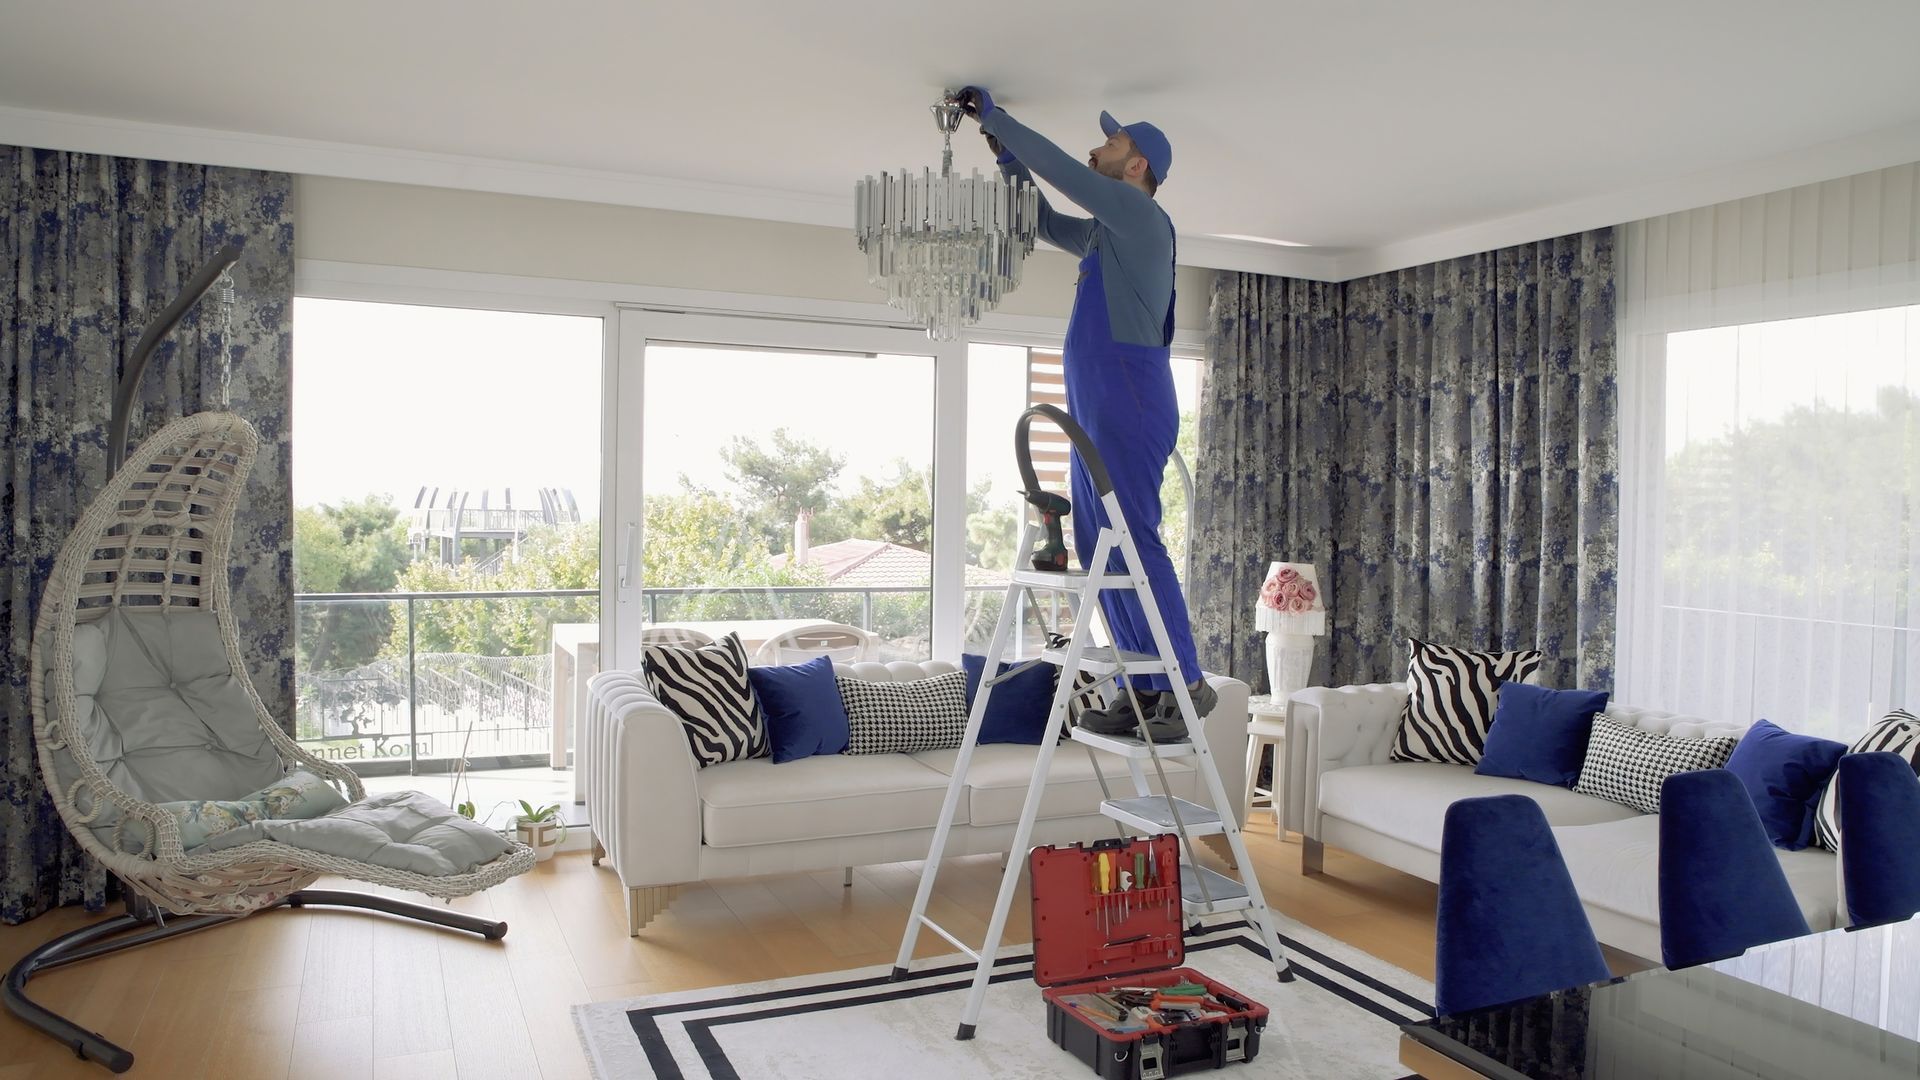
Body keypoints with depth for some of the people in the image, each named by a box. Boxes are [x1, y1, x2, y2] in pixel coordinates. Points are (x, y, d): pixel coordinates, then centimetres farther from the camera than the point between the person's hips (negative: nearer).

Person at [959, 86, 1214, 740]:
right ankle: (1145, 689, 10)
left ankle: (1188, 685, -8)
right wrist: (1007, 156, 26)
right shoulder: (1105, 234, 23)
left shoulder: (1140, 216, -3)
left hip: (1129, 406, -10)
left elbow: (1060, 167, -6)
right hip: (1095, 412, 10)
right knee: (1098, 548, 7)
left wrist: (996, 118, 6)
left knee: (1132, 541, -13)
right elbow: (1044, 223, 36)